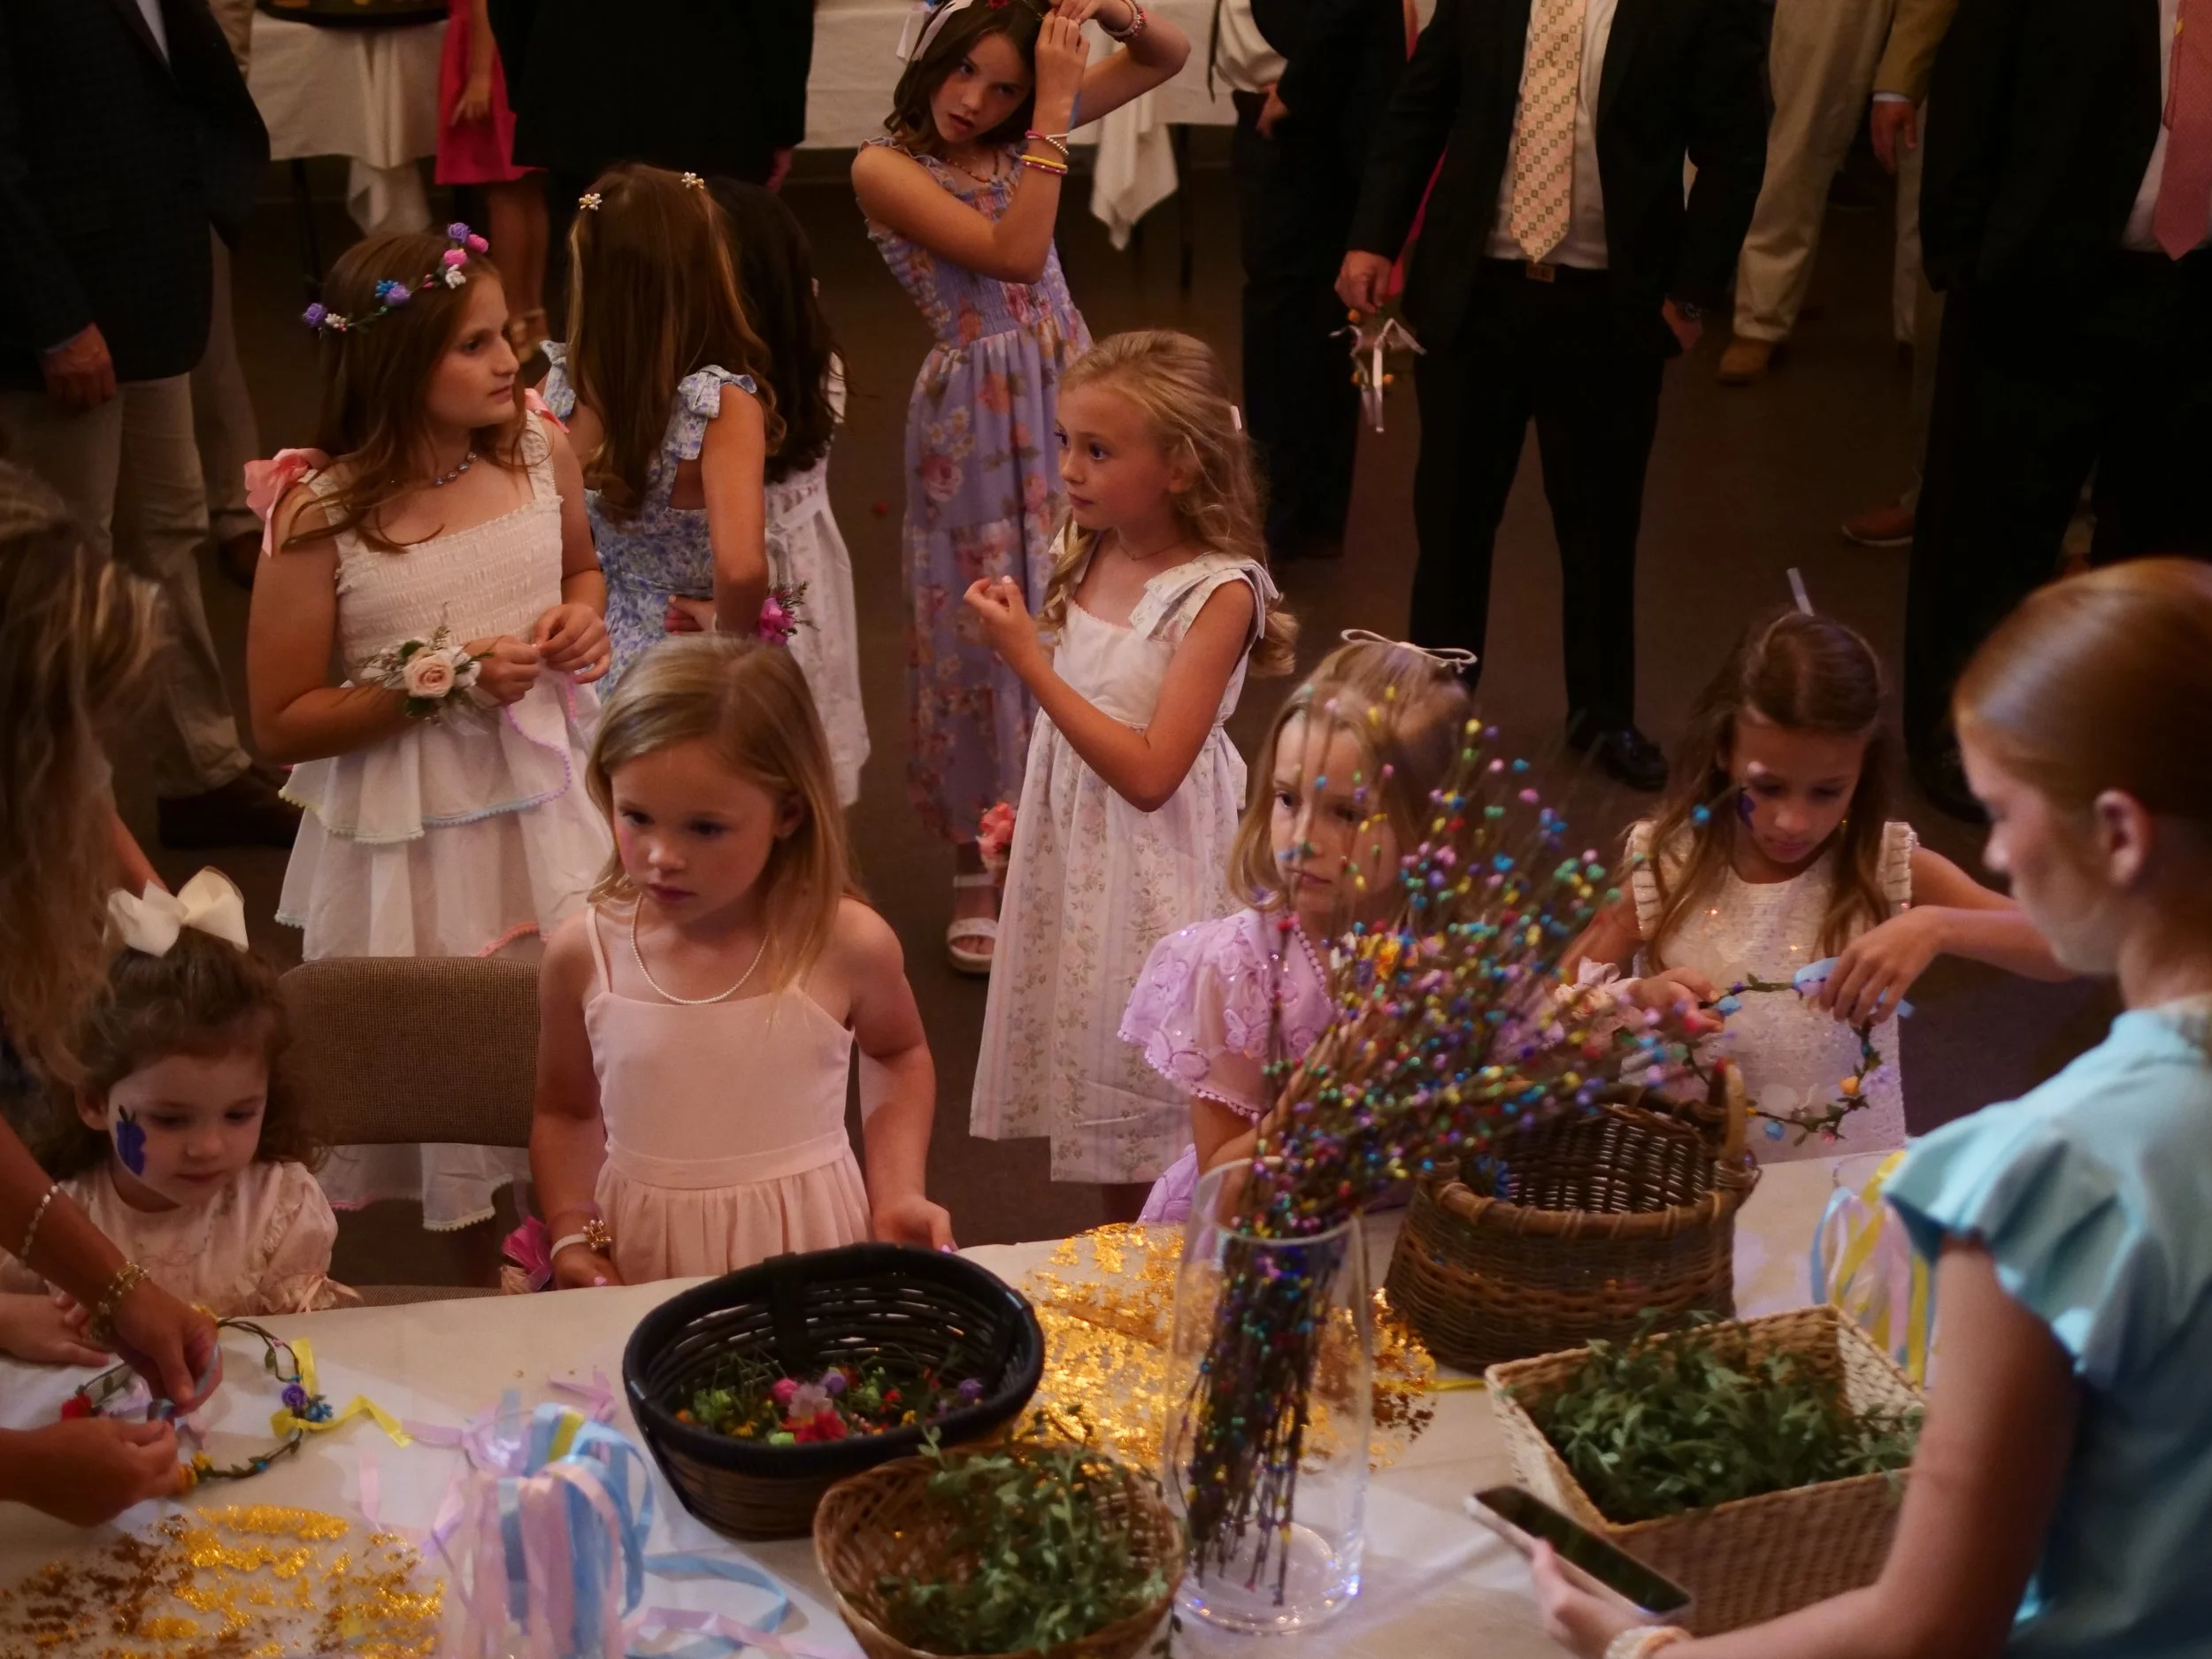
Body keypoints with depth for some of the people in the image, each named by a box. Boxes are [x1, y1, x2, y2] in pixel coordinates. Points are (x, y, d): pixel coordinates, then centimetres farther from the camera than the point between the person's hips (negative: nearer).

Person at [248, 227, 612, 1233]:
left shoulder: (540, 450, -3)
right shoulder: (321, 518, -15)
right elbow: (281, 727, -10)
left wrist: (582, 619, -4)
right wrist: (437, 686, -20)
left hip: (549, 810, 3)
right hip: (410, 845, -3)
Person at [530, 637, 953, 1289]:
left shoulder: (847, 944, -10)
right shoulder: (584, 955, -7)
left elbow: (899, 1056, 13)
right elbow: (567, 1113, 11)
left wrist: (897, 1195, 2)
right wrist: (572, 1235, -4)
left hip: (807, 1243, -1)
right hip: (643, 1252, 2)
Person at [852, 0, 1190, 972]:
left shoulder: (1025, 133, 2)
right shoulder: (885, 167, -12)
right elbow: (1013, 254, -24)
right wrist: (1055, 113, -23)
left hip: (1063, 390, 5)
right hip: (978, 417, -5)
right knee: (982, 625, 3)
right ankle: (979, 866, 17)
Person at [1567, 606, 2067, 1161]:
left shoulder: (1890, 867, -5)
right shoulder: (1662, 866, -6)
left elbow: (2069, 949, -10)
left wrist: (1934, 926, -25)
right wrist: (1633, 1000, -20)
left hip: (1847, 1177, 1)